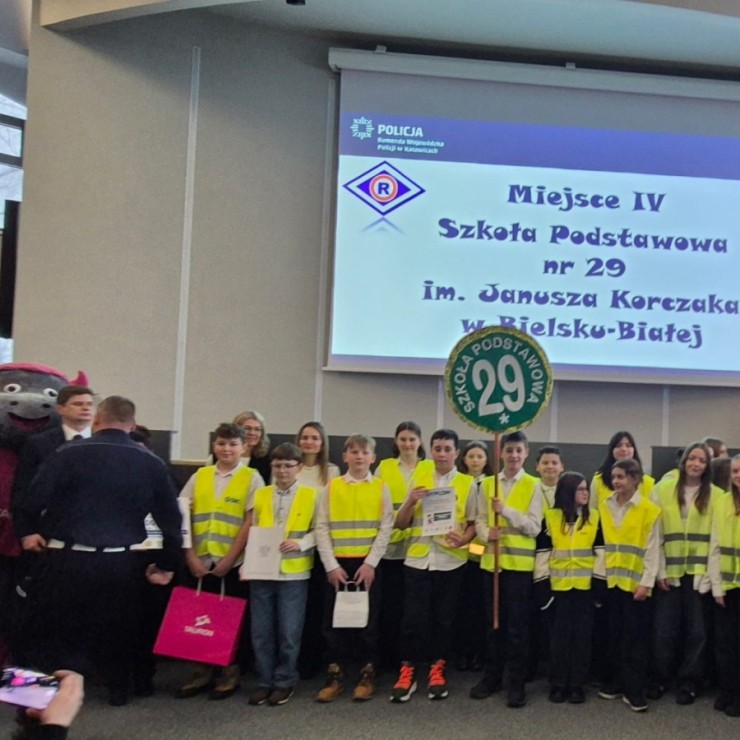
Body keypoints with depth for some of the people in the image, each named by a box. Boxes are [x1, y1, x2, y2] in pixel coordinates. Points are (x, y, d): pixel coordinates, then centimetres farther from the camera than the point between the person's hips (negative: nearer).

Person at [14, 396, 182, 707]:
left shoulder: (69, 453, -9)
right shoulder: (152, 464, 2)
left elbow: (32, 501, -10)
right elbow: (171, 518, 4)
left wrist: (27, 532, 11)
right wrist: (167, 564, 16)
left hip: (67, 559, -4)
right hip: (121, 563, 4)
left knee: (52, 631, 10)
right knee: (115, 630, 23)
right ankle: (118, 690, 36)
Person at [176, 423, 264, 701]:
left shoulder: (252, 477, -2)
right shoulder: (199, 476, 8)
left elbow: (250, 522, -7)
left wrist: (229, 558, -12)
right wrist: (190, 555, -3)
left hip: (235, 561, -3)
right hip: (201, 561, 3)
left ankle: (230, 672, 19)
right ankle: (203, 670, 22)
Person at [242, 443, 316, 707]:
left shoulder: (310, 496, 0)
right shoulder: (260, 495, 7)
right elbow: (251, 533, 8)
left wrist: (301, 543, -16)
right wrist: (247, 563, -2)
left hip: (294, 573, -2)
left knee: (289, 631, 4)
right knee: (261, 631, 7)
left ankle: (285, 681, 19)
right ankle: (264, 681, 21)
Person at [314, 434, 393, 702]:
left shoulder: (380, 488, 3)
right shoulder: (332, 487, 4)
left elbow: (386, 528, -2)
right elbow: (322, 528, 0)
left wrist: (370, 563, -11)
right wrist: (331, 565, -8)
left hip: (368, 564, -1)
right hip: (337, 564, 1)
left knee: (368, 620, 4)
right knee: (334, 620, 4)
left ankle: (367, 675, 18)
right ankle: (335, 675, 16)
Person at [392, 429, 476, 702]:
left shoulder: (468, 483, 4)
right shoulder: (417, 478, 6)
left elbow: (474, 523, 6)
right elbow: (401, 524, 6)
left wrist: (463, 539, -14)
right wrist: (411, 501, -12)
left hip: (451, 560, 0)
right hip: (418, 558, 0)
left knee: (444, 618, 7)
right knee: (413, 618, -1)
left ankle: (437, 670, 21)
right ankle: (407, 672, 11)